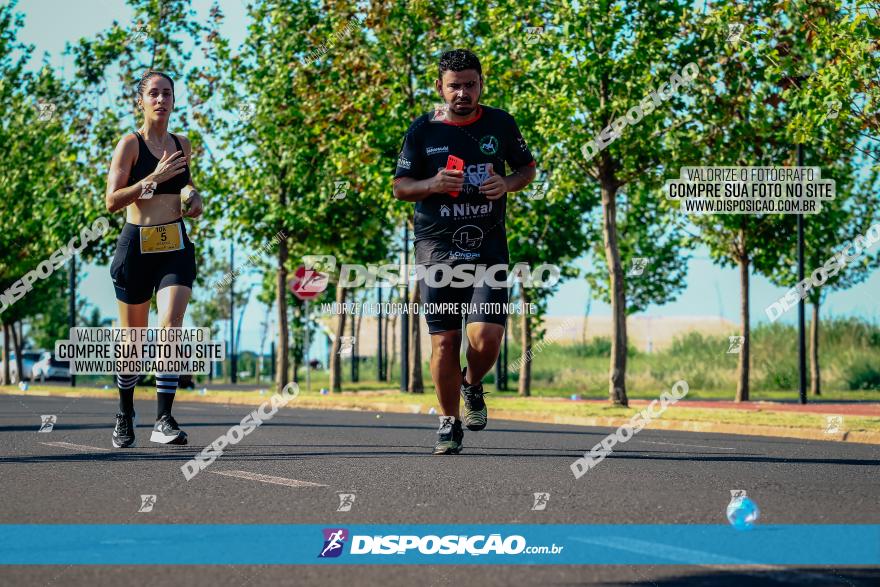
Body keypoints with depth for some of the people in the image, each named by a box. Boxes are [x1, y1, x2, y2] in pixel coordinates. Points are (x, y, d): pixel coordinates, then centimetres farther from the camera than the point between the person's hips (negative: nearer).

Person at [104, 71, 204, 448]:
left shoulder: (183, 145, 12)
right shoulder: (130, 144, -4)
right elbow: (112, 201, -11)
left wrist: (194, 201, 9)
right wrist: (153, 178, -20)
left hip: (176, 247, 3)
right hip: (137, 245, -3)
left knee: (171, 325, -17)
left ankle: (163, 421, -19)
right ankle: (125, 415, 30)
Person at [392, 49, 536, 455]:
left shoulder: (500, 124, 5)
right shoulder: (423, 130, 1)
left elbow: (527, 167, 17)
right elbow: (400, 186, 6)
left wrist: (507, 185, -5)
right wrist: (433, 185, -15)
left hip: (489, 246, 0)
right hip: (436, 247, 0)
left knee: (486, 337, -12)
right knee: (444, 340, 0)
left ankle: (472, 385, 22)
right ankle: (449, 423, 16)